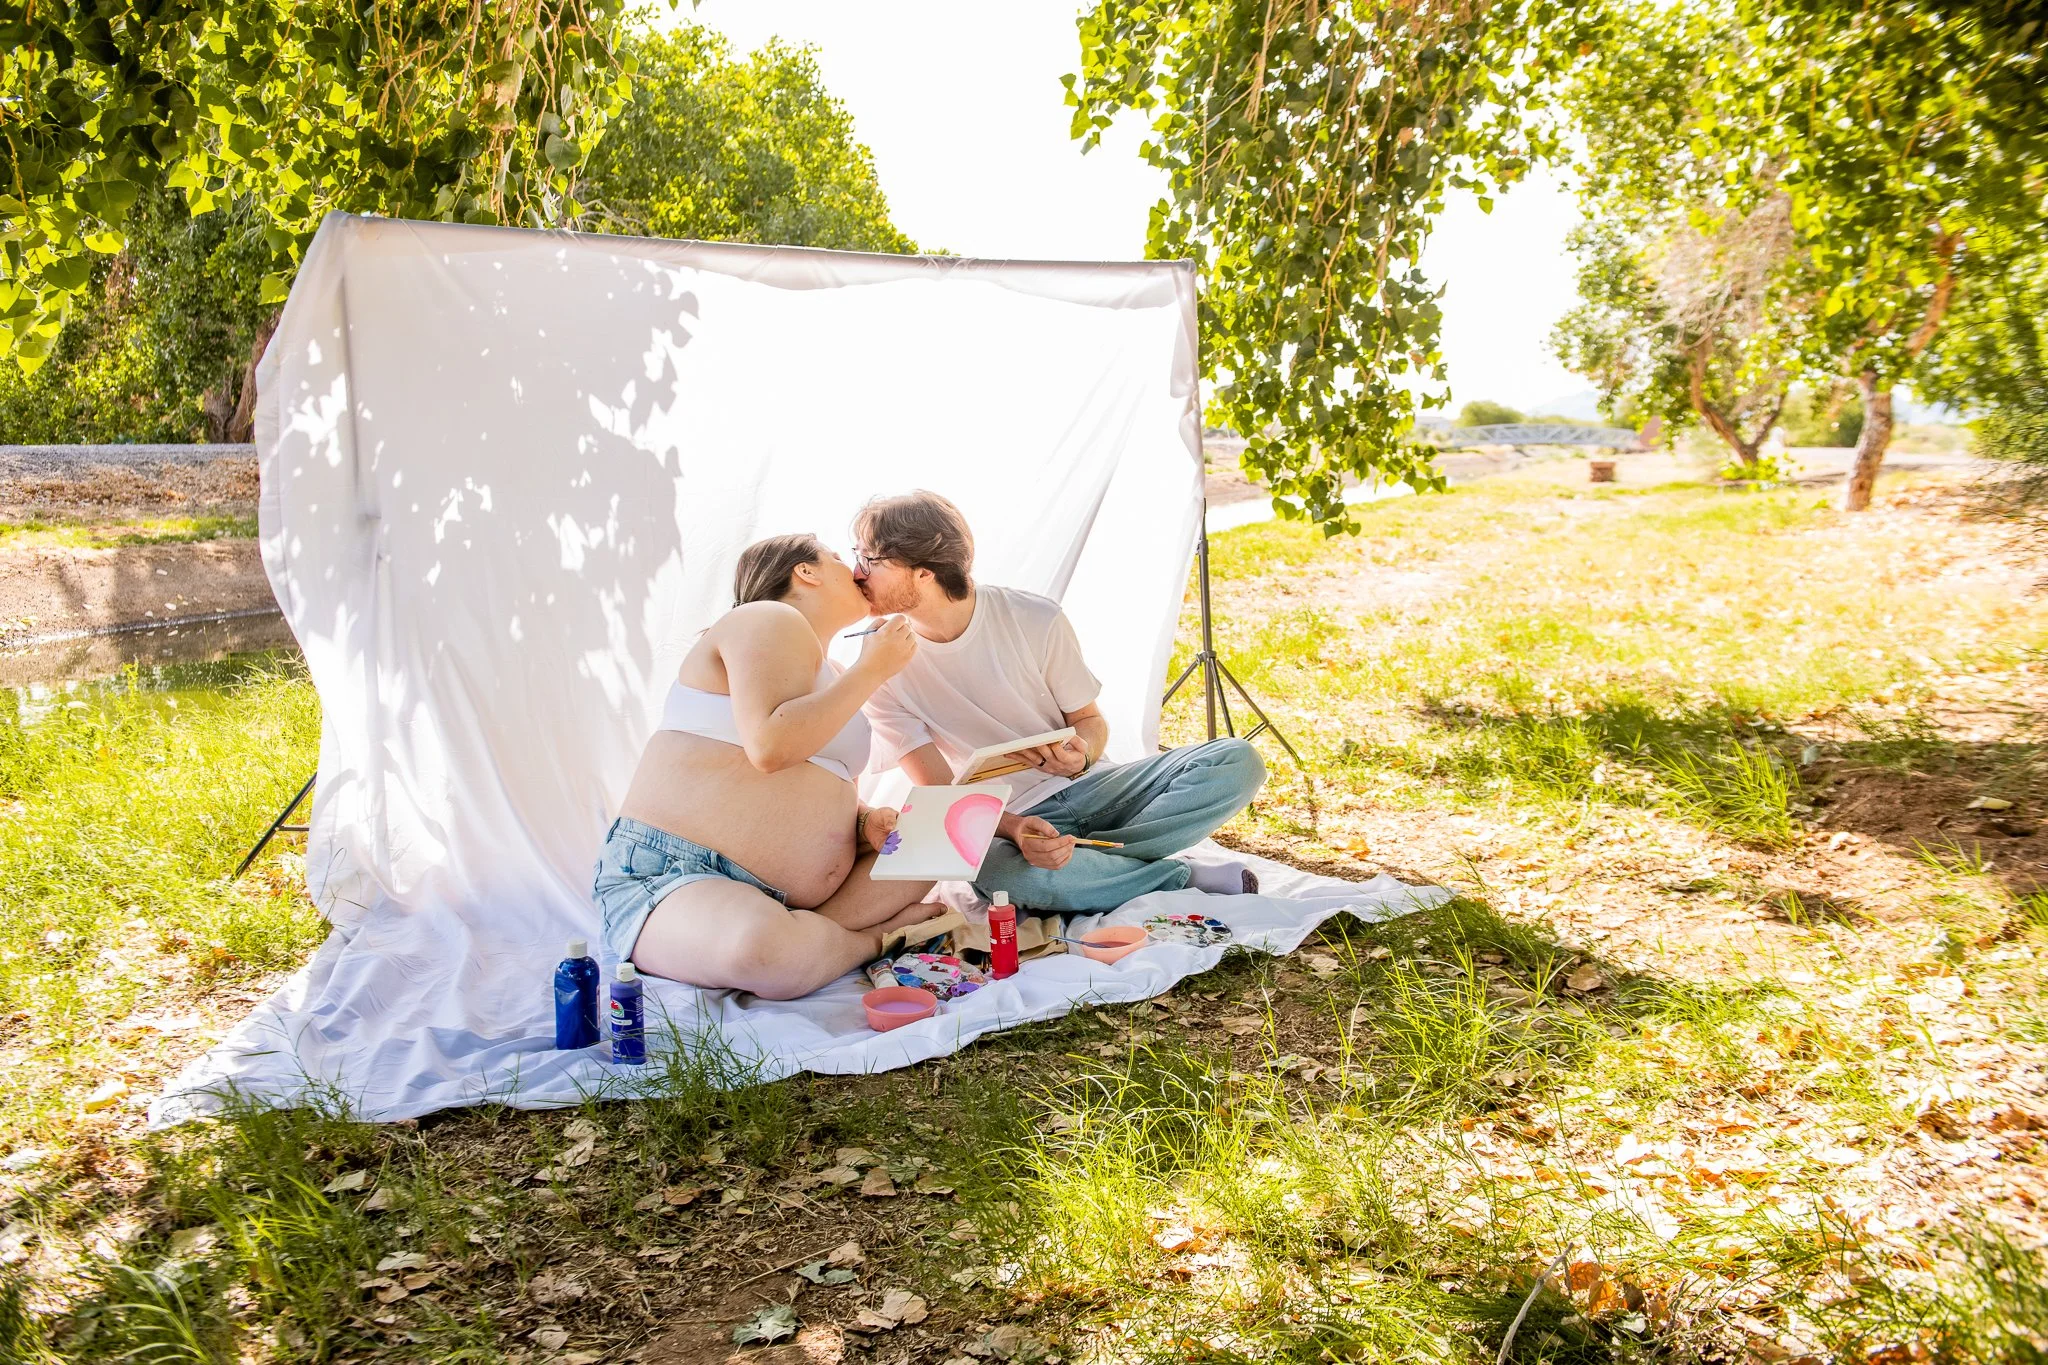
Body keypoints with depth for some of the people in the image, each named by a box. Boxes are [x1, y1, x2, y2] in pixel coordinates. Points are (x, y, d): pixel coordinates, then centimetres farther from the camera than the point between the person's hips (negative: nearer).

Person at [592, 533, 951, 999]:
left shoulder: (829, 676, 22)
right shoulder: (772, 621, -6)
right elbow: (769, 747, -23)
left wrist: (865, 824, 3)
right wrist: (871, 670, -13)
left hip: (776, 896, 9)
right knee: (763, 949, -40)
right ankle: (874, 938, -11)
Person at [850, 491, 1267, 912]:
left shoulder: (1036, 620, -10)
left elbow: (1090, 720, 3)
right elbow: (940, 794, -11)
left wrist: (1080, 758, -22)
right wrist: (1013, 828, -31)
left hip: (1086, 788, 2)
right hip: (1001, 818, -1)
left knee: (1237, 762, -17)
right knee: (1003, 872, -41)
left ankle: (1087, 864, -20)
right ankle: (1184, 878, -17)